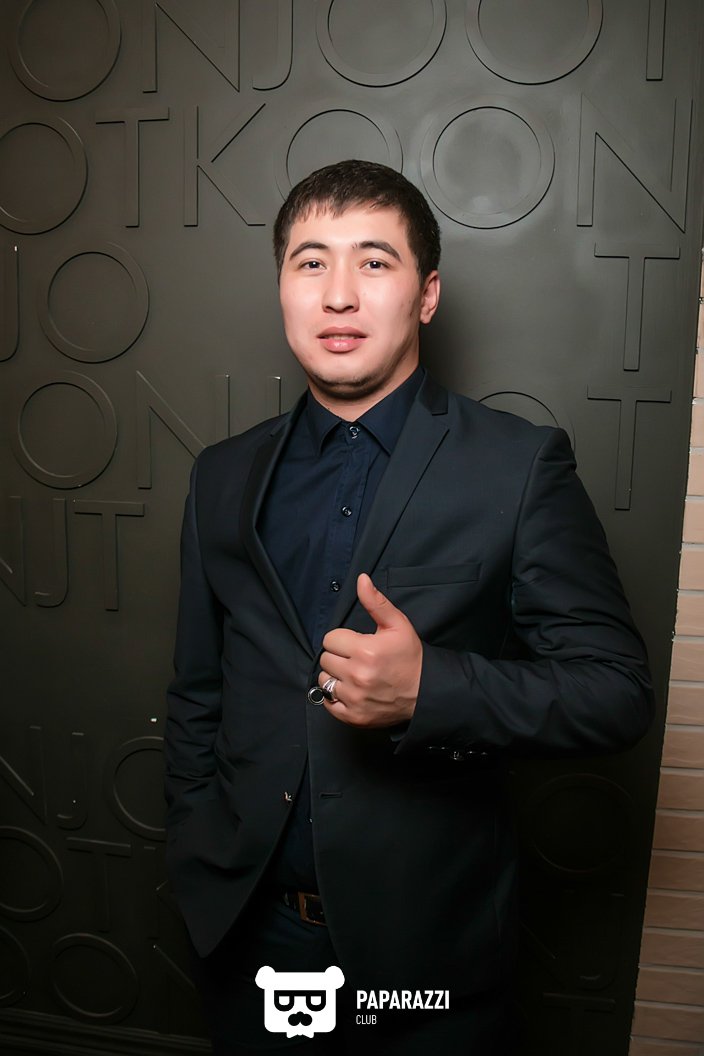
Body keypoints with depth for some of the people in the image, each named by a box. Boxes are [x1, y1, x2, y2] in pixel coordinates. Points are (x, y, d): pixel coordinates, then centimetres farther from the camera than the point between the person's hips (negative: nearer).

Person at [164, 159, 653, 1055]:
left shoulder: (521, 466, -11)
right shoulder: (225, 477, 2)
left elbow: (617, 689, -12)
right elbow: (197, 698, 9)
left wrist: (431, 688, -27)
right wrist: (198, 864, 6)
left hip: (428, 946, -3)